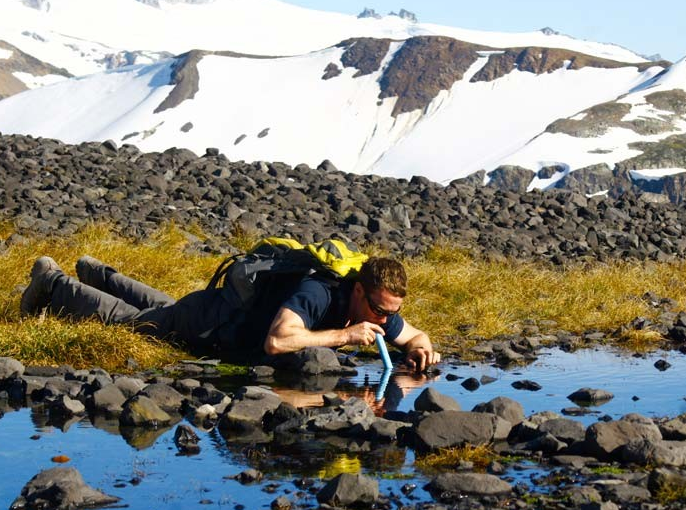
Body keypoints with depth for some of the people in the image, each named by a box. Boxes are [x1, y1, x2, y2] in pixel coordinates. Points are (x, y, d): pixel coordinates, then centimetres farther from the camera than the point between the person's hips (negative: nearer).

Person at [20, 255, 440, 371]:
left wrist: (420, 348, -28)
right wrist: (345, 335, -52)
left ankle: (97, 274, 57)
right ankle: (52, 283, 36)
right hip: (210, 320, -7)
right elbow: (276, 341, -57)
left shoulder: (378, 309, -20)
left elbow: (414, 336, -4)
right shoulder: (318, 293, -43)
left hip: (241, 310, 7)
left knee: (165, 310, 34)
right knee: (126, 318, 14)